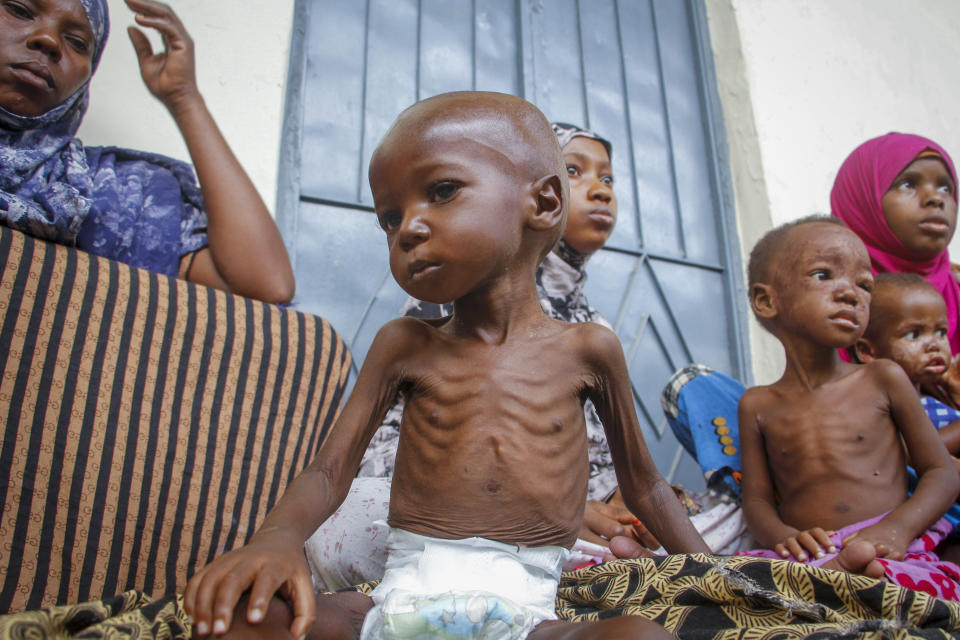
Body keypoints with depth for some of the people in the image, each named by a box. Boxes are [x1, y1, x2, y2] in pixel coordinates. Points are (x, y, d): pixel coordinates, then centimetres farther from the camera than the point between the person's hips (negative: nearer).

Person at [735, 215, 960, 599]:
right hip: (808, 555, 1)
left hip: (890, 553, 0)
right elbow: (757, 500, 10)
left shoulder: (884, 379, 9)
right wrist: (783, 536, -15)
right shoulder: (758, 405, 10)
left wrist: (897, 527, -12)